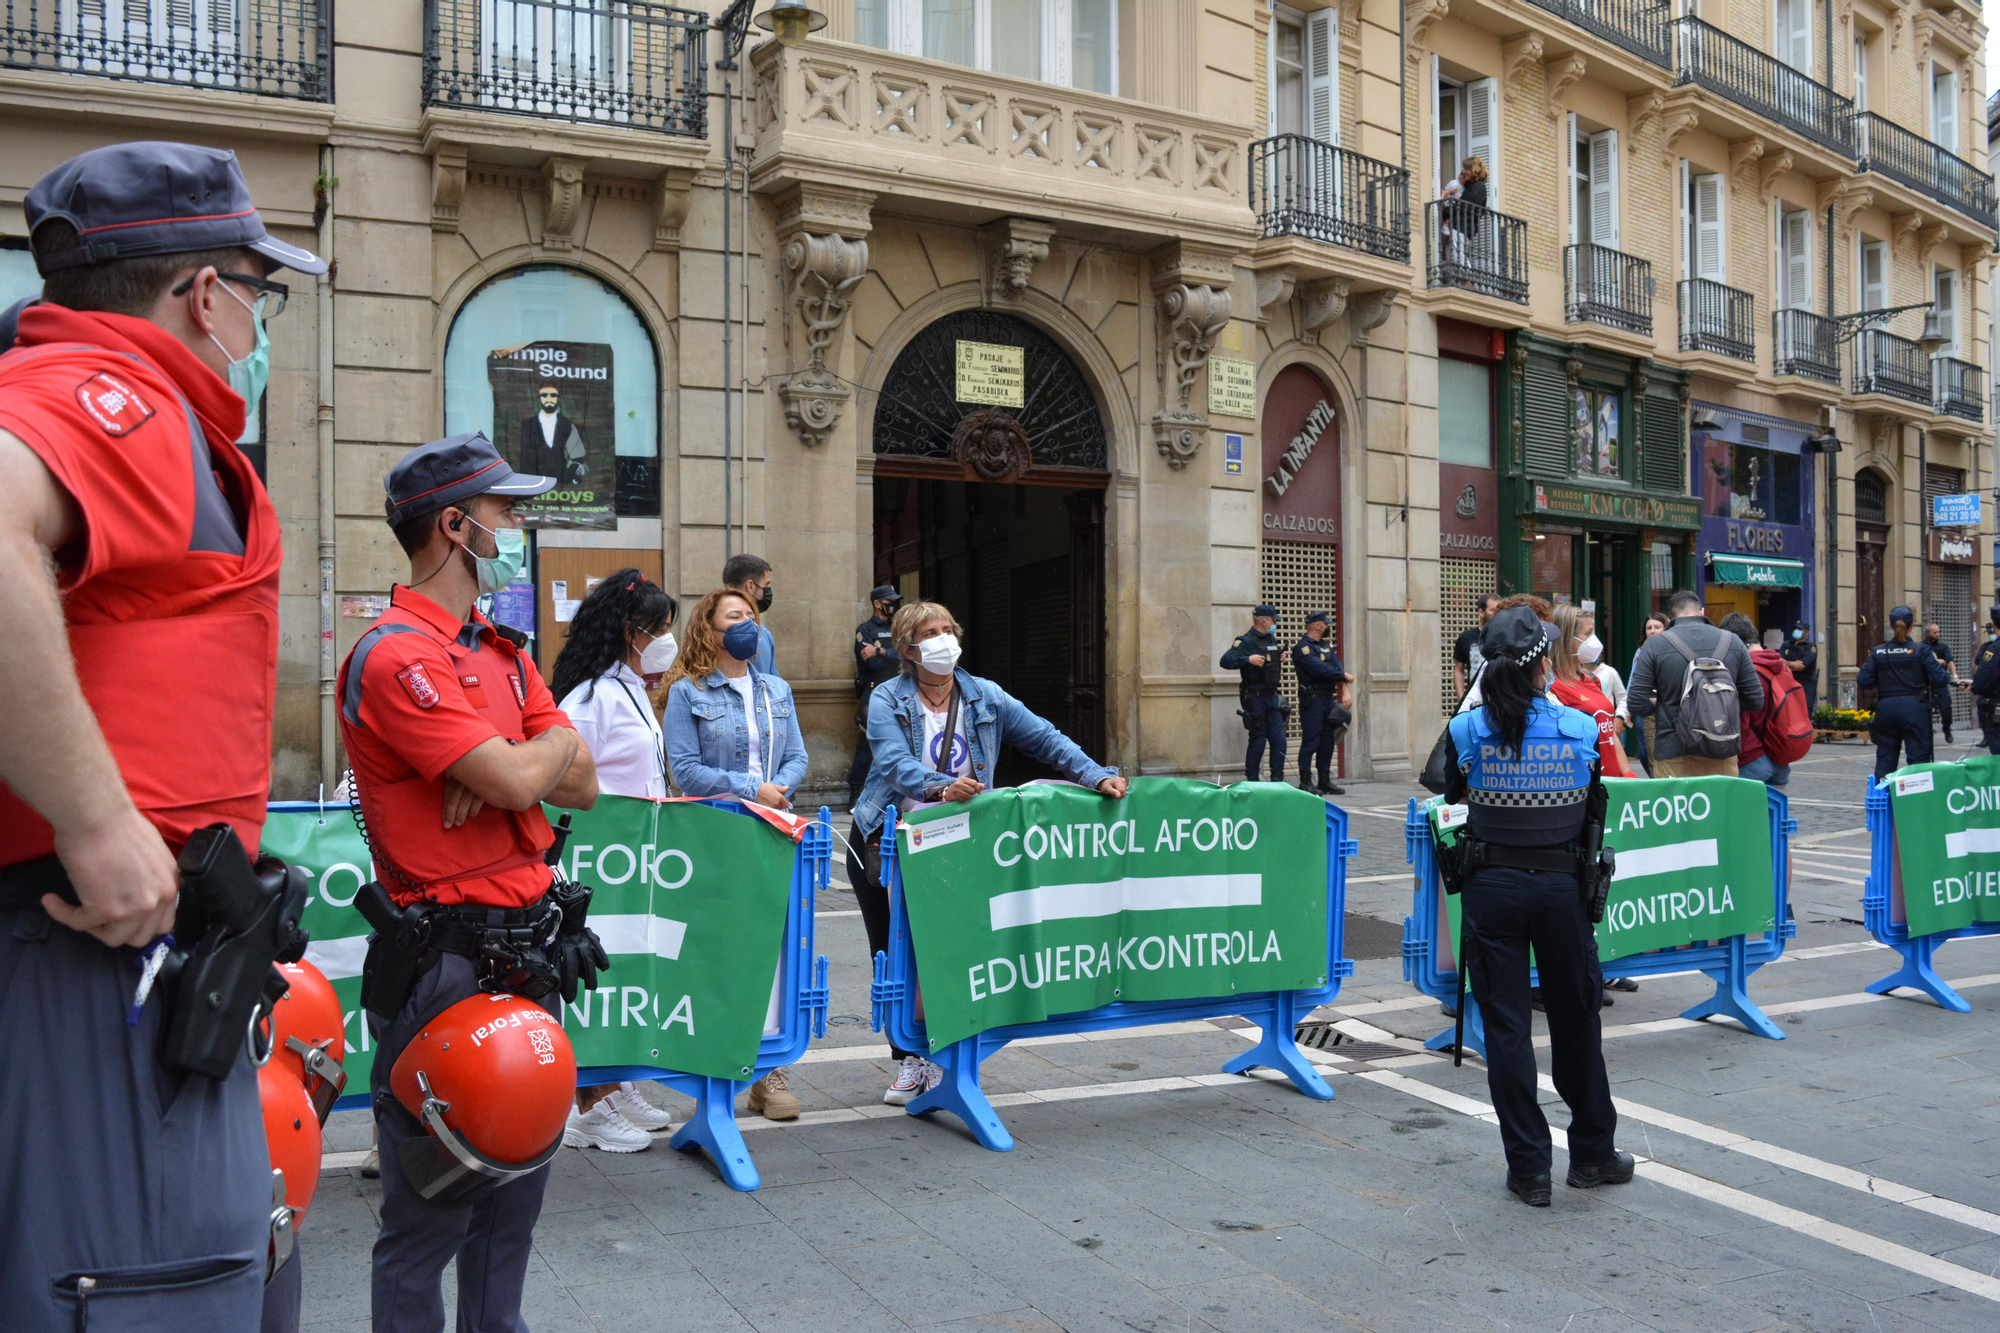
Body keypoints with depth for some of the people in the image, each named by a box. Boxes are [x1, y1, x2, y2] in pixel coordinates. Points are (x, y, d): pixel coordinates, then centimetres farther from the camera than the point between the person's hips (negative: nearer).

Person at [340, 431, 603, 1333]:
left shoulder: (504, 654, 15)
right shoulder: (394, 655, -14)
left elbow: (581, 786, 9)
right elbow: (520, 781, -22)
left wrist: (511, 764, -11)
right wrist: (549, 745, 0)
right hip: (450, 954, -9)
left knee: (515, 1196, 19)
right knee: (429, 1214, 2)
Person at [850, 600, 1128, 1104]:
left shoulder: (985, 696, 1)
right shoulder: (887, 699, -8)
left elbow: (1044, 739, -4)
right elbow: (896, 764, -25)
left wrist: (1098, 778, -17)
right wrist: (941, 789, -45)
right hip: (887, 840, -1)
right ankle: (908, 1061, 18)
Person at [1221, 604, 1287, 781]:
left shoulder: (1272, 640, 12)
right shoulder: (1246, 641, -12)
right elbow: (1226, 661, -23)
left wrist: (1280, 659, 11)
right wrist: (1248, 659, -32)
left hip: (1272, 697, 7)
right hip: (1255, 698, -7)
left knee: (1279, 740, 4)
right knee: (1258, 740, -1)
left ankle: (1277, 780, 12)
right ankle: (1252, 781, 11)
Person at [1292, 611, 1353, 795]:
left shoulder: (1327, 646, 16)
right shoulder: (1303, 648, -10)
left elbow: (1338, 667, 6)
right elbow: (1321, 669, -19)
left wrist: (1345, 691, -7)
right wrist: (1344, 676, -8)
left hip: (1329, 699, 8)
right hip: (1312, 699, -8)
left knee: (1327, 741, 10)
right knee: (1311, 741, -8)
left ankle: (1325, 782, 17)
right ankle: (1305, 783, -3)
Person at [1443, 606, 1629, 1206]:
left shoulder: (1466, 731, -8)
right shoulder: (1582, 729, -7)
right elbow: (1595, 811, 5)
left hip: (1492, 887, -1)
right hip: (1561, 885, 1)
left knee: (1506, 1027, 7)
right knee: (1576, 1019, 16)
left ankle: (1528, 1168, 12)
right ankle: (1592, 1154, 30)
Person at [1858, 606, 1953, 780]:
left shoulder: (1878, 652, 3)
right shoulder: (1921, 650, -5)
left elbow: (1863, 682, -3)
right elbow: (1939, 679, -10)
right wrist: (1938, 664, 10)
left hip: (1886, 709, 3)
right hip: (1914, 708, -3)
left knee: (1885, 761, 10)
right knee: (1918, 760, 2)